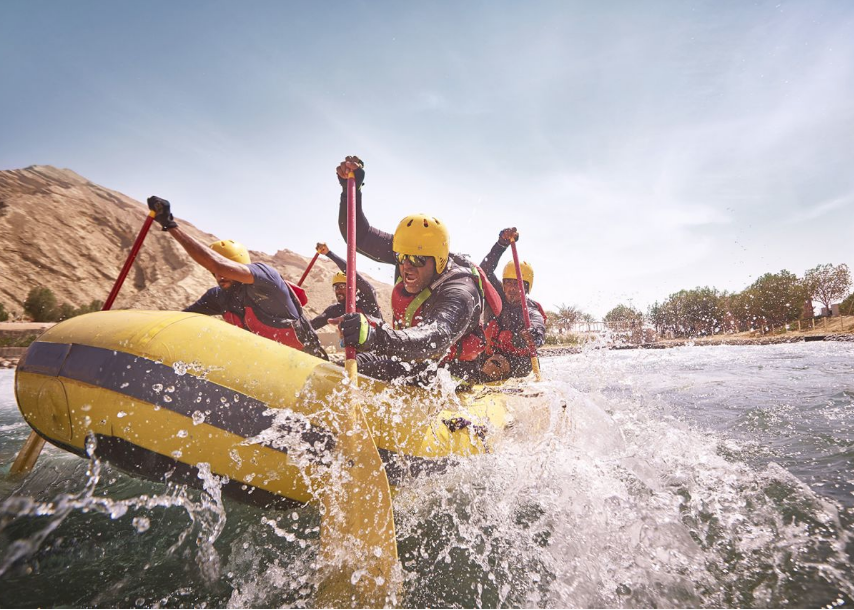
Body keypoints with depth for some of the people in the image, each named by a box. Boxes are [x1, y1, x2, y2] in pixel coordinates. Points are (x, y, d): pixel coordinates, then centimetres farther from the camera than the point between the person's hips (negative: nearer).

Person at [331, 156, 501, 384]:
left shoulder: (460, 293, -33)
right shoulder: (407, 255, -11)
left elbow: (436, 339, -52)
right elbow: (359, 235, -2)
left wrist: (375, 337, -68)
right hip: (413, 360, 7)